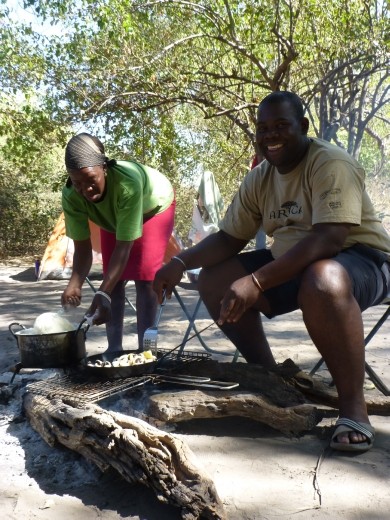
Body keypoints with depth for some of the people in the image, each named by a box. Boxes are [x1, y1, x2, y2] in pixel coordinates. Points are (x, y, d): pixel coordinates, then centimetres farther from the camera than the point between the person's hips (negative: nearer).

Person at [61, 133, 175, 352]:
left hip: (154, 207, -4)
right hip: (113, 216, 4)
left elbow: (124, 246, -45)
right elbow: (82, 248, -28)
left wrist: (102, 294, -54)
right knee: (114, 278, -1)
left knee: (144, 278, -13)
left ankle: (144, 346, -7)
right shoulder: (71, 196, -34)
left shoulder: (128, 183, -47)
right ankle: (114, 346, 5)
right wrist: (75, 284, -47)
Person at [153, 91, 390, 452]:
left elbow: (329, 239, -32)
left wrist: (258, 282, -40)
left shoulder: (330, 164, -20)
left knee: (322, 282, -42)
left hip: (360, 259, -7)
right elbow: (228, 238, 5)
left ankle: (353, 404, -23)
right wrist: (181, 262, -13)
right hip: (293, 265, 8)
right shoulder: (258, 180, 2)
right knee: (214, 280, -3)